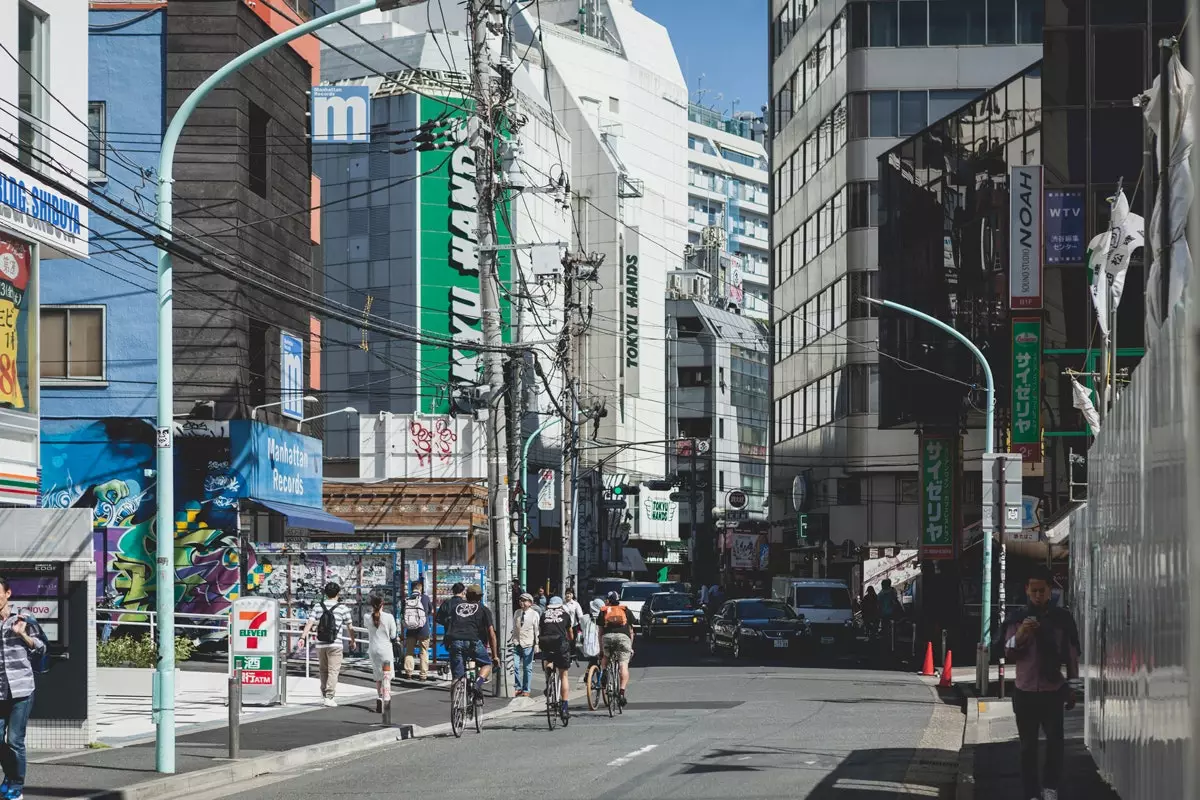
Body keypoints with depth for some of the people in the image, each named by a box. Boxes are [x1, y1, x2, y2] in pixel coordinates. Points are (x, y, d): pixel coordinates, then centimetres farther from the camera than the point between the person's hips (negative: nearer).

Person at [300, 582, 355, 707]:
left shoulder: (319, 606, 4)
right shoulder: (342, 608, -2)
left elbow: (309, 623, -6)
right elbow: (349, 627, 7)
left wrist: (303, 637, -9)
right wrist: (353, 641, 22)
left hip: (320, 645, 3)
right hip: (335, 645, -3)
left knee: (323, 670, 16)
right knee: (333, 671, -3)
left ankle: (325, 693, 26)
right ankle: (329, 697, -11)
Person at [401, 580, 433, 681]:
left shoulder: (407, 600, -3)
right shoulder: (425, 598, -7)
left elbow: (402, 616, 2)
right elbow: (431, 611, 9)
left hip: (410, 630, 2)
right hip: (423, 630, -2)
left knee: (409, 651, 12)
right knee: (424, 652, 6)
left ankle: (408, 673, 7)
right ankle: (424, 674, 5)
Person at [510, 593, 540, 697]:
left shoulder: (534, 614, -2)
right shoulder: (516, 613, 10)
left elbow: (537, 630, -1)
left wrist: (537, 644, -3)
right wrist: (510, 640, 16)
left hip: (527, 645, -3)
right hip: (516, 644, 3)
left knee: (527, 668, 4)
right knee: (515, 667, -2)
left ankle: (526, 690, 13)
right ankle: (518, 688, 11)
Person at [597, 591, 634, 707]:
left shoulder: (603, 611, 24)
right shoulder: (626, 611, 25)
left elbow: (600, 632, 21)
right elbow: (631, 630, 21)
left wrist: (601, 650, 24)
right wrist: (631, 646, 28)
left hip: (607, 636, 1)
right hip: (623, 637, -1)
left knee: (605, 657, 30)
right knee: (624, 666, -5)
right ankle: (622, 692, -19)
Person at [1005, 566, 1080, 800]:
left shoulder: (1062, 618, 0)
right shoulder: (1018, 619, 1)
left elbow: (1072, 652, 5)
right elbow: (1008, 654, -1)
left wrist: (1072, 685, 5)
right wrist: (1018, 636, -21)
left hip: (1053, 691, -1)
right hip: (1025, 692, 1)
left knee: (1055, 741, -6)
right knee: (1028, 745, 5)